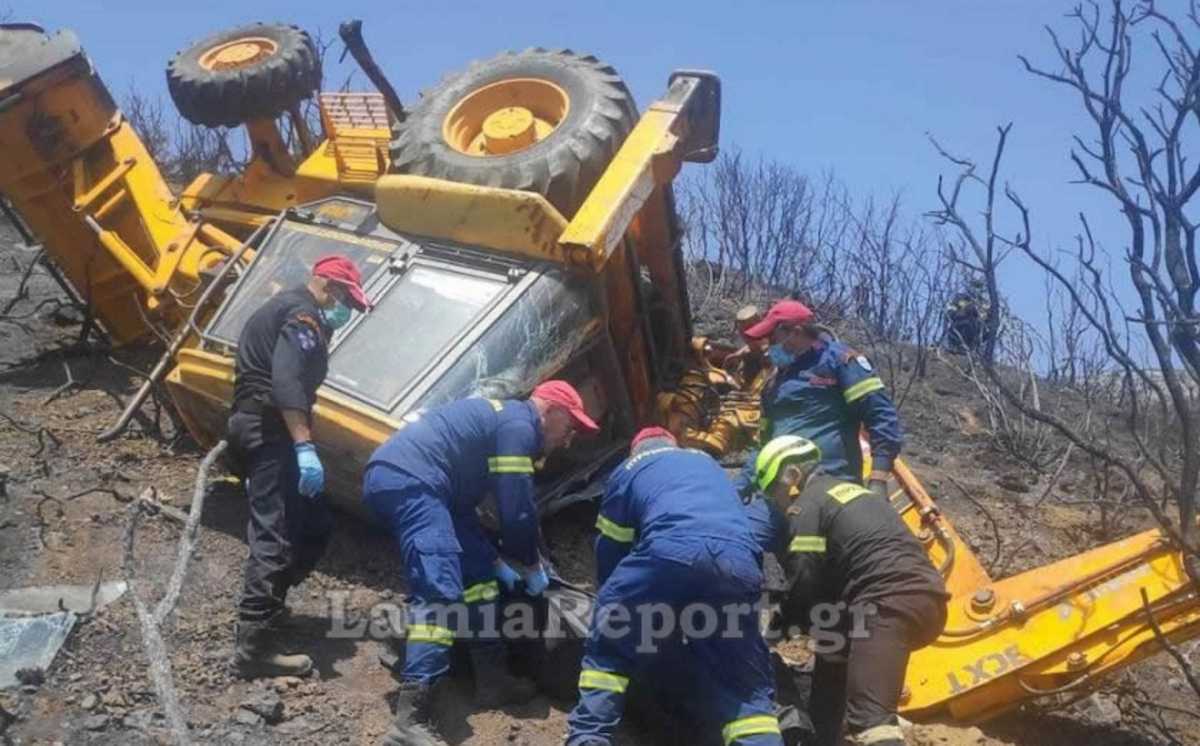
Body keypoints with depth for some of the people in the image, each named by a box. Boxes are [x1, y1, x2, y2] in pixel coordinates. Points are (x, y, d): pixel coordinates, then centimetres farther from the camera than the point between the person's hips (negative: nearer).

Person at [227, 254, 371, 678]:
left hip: (260, 429, 11)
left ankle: (265, 606, 24)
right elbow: (286, 382, -24)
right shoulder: (302, 314, -8)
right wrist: (304, 446, -31)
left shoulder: (286, 311, 25)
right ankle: (254, 646, -16)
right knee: (277, 534, -14)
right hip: (271, 431, -11)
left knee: (313, 527, 14)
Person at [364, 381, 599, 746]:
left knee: (477, 573, 17)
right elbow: (517, 510, -7)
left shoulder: (500, 418, 28)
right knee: (440, 590, -20)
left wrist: (494, 562, 30)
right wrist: (532, 567, 9)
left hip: (394, 477, 11)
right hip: (408, 480, -11)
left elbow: (465, 500, 31)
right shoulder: (519, 425, -3)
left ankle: (491, 677, 23)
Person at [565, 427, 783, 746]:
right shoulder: (709, 464, 41)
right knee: (745, 682, 14)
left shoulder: (630, 468, 28)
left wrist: (615, 596, 49)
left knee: (608, 645, 19)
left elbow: (609, 549, 30)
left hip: (671, 553, -3)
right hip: (739, 563, 3)